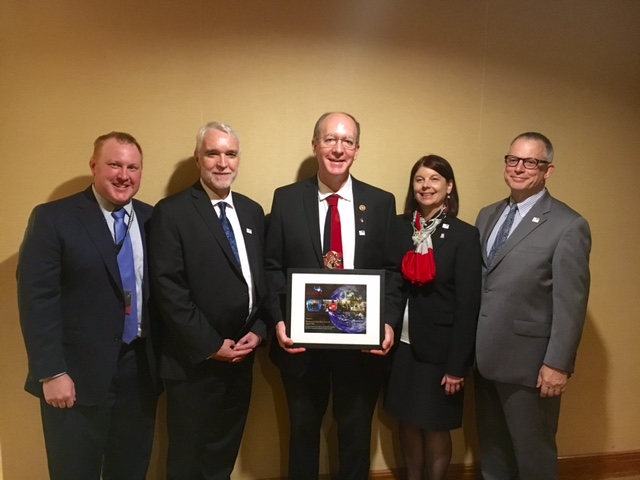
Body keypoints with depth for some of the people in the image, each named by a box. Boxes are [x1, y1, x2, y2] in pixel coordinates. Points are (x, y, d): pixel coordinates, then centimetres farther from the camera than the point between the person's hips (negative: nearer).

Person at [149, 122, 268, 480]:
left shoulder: (253, 211, 8)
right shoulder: (172, 212, -10)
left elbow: (263, 277, 9)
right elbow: (169, 289, -16)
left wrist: (259, 330, -3)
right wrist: (210, 345, -16)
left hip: (242, 355, 5)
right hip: (195, 360, -4)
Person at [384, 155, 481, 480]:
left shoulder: (464, 235, -9)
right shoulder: (399, 228, 1)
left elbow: (468, 305, -10)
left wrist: (457, 365, -12)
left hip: (439, 349, -3)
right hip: (402, 344, 3)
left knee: (435, 426, 11)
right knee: (407, 421, 17)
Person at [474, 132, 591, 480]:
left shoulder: (568, 226, -11)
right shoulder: (488, 216, 9)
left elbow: (571, 304, -13)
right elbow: (475, 284, 8)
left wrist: (557, 364, -15)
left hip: (529, 361, -6)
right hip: (485, 357, 6)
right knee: (491, 452, 20)